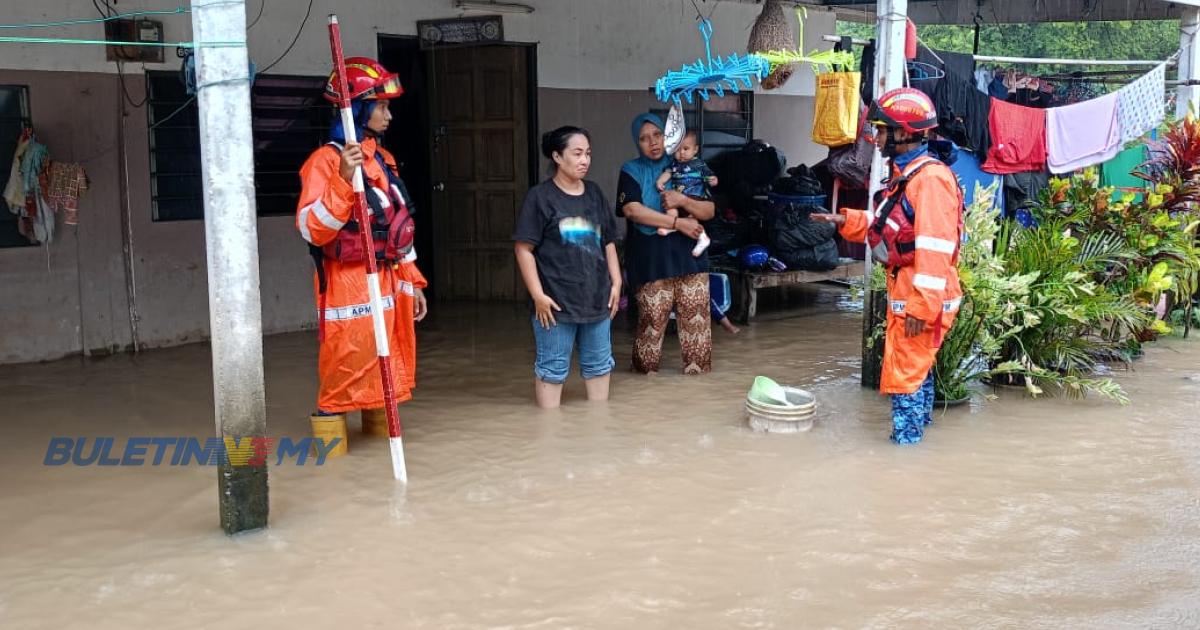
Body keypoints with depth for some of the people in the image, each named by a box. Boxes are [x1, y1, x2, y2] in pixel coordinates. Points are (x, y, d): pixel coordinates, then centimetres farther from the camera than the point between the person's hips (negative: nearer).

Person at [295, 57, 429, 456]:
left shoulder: (383, 159, 15)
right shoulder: (326, 161, -12)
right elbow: (312, 229, -22)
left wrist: (412, 281, 20)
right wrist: (344, 179, -32)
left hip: (389, 279, 8)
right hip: (348, 284, -8)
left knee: (389, 368, 15)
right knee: (344, 370, -7)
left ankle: (380, 431, 29)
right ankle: (331, 450, 3)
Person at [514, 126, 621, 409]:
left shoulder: (594, 193, 9)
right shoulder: (540, 196, -9)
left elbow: (608, 242, 15)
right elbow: (524, 249, -11)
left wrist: (616, 282, 9)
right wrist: (538, 294, -15)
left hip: (597, 297, 6)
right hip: (557, 301, -6)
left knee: (599, 366, 15)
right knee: (552, 369, 2)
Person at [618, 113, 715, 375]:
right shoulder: (631, 172, 5)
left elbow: (709, 211, 7)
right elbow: (632, 209, -13)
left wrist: (683, 201, -14)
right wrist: (677, 222, -15)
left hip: (689, 253, 3)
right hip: (651, 258, -2)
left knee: (696, 312, -1)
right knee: (653, 316, -3)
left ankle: (697, 368, 12)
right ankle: (647, 368, 18)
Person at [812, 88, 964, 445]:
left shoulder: (930, 178, -21)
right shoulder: (904, 174, 12)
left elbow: (934, 249, -26)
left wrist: (922, 306, -27)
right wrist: (846, 221, 9)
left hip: (920, 295, -10)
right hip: (903, 289, 10)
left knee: (903, 374, -5)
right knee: (917, 365, 23)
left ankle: (905, 442, 3)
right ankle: (919, 421, 38)